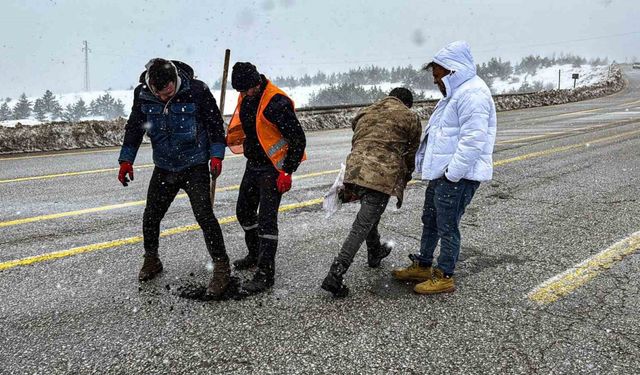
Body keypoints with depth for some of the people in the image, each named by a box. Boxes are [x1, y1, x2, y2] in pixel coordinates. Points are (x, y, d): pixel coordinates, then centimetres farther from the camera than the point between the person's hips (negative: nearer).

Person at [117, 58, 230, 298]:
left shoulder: (197, 91, -17)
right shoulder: (142, 94, -7)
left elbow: (215, 123, -5)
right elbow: (134, 127, 7)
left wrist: (216, 155, -11)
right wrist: (126, 160, 6)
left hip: (195, 166, -4)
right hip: (163, 168, 4)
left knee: (203, 214, -12)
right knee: (151, 215, 9)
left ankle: (221, 267, -1)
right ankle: (151, 260, 32)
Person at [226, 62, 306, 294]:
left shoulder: (276, 103, -24)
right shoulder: (245, 98, 3)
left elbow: (298, 139, -22)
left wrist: (287, 172, -22)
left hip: (273, 167, -9)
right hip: (254, 164, 9)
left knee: (266, 218, -11)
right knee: (244, 211, 18)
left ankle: (265, 273, -3)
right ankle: (255, 255, 38)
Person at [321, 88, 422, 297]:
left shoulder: (365, 113, 24)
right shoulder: (410, 118, 11)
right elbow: (411, 154, 14)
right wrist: (404, 180, 29)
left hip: (355, 169, 6)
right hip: (383, 176, -6)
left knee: (369, 213, 29)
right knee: (362, 226, -6)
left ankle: (375, 253, 48)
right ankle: (335, 276, -11)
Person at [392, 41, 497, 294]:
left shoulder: (472, 94, -19)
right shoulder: (457, 92, 17)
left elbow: (473, 140, -26)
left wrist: (453, 173, -24)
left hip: (457, 177, -11)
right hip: (441, 172, 11)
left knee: (447, 228, 0)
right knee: (430, 221, 20)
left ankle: (445, 277, 14)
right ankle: (422, 266, 34)